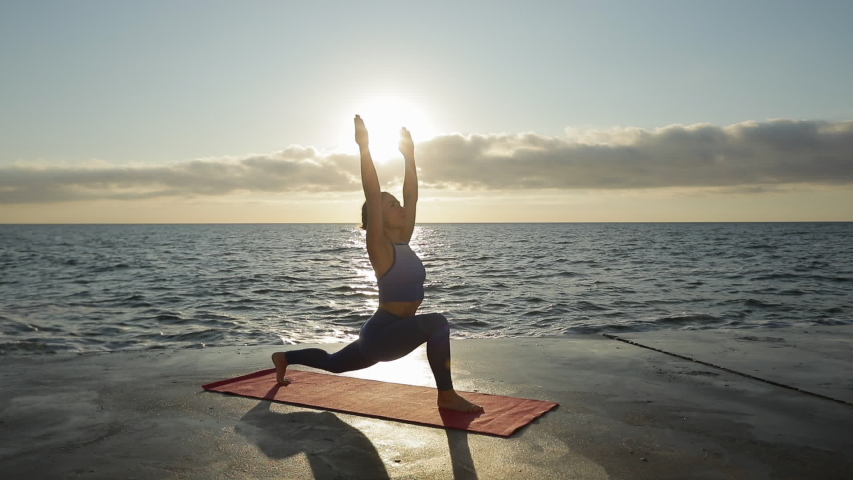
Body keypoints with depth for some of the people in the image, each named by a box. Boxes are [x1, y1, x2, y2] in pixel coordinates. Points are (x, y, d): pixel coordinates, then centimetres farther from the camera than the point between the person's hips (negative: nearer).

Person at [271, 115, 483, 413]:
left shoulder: (403, 241, 4)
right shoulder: (378, 245, -16)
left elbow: (411, 197, 7)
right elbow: (372, 196, -24)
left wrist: (409, 155, 11)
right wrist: (364, 148, -24)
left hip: (388, 335, 8)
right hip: (380, 334, -8)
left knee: (332, 363, 28)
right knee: (436, 323, -30)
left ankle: (285, 357, 49)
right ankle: (447, 396, -18)